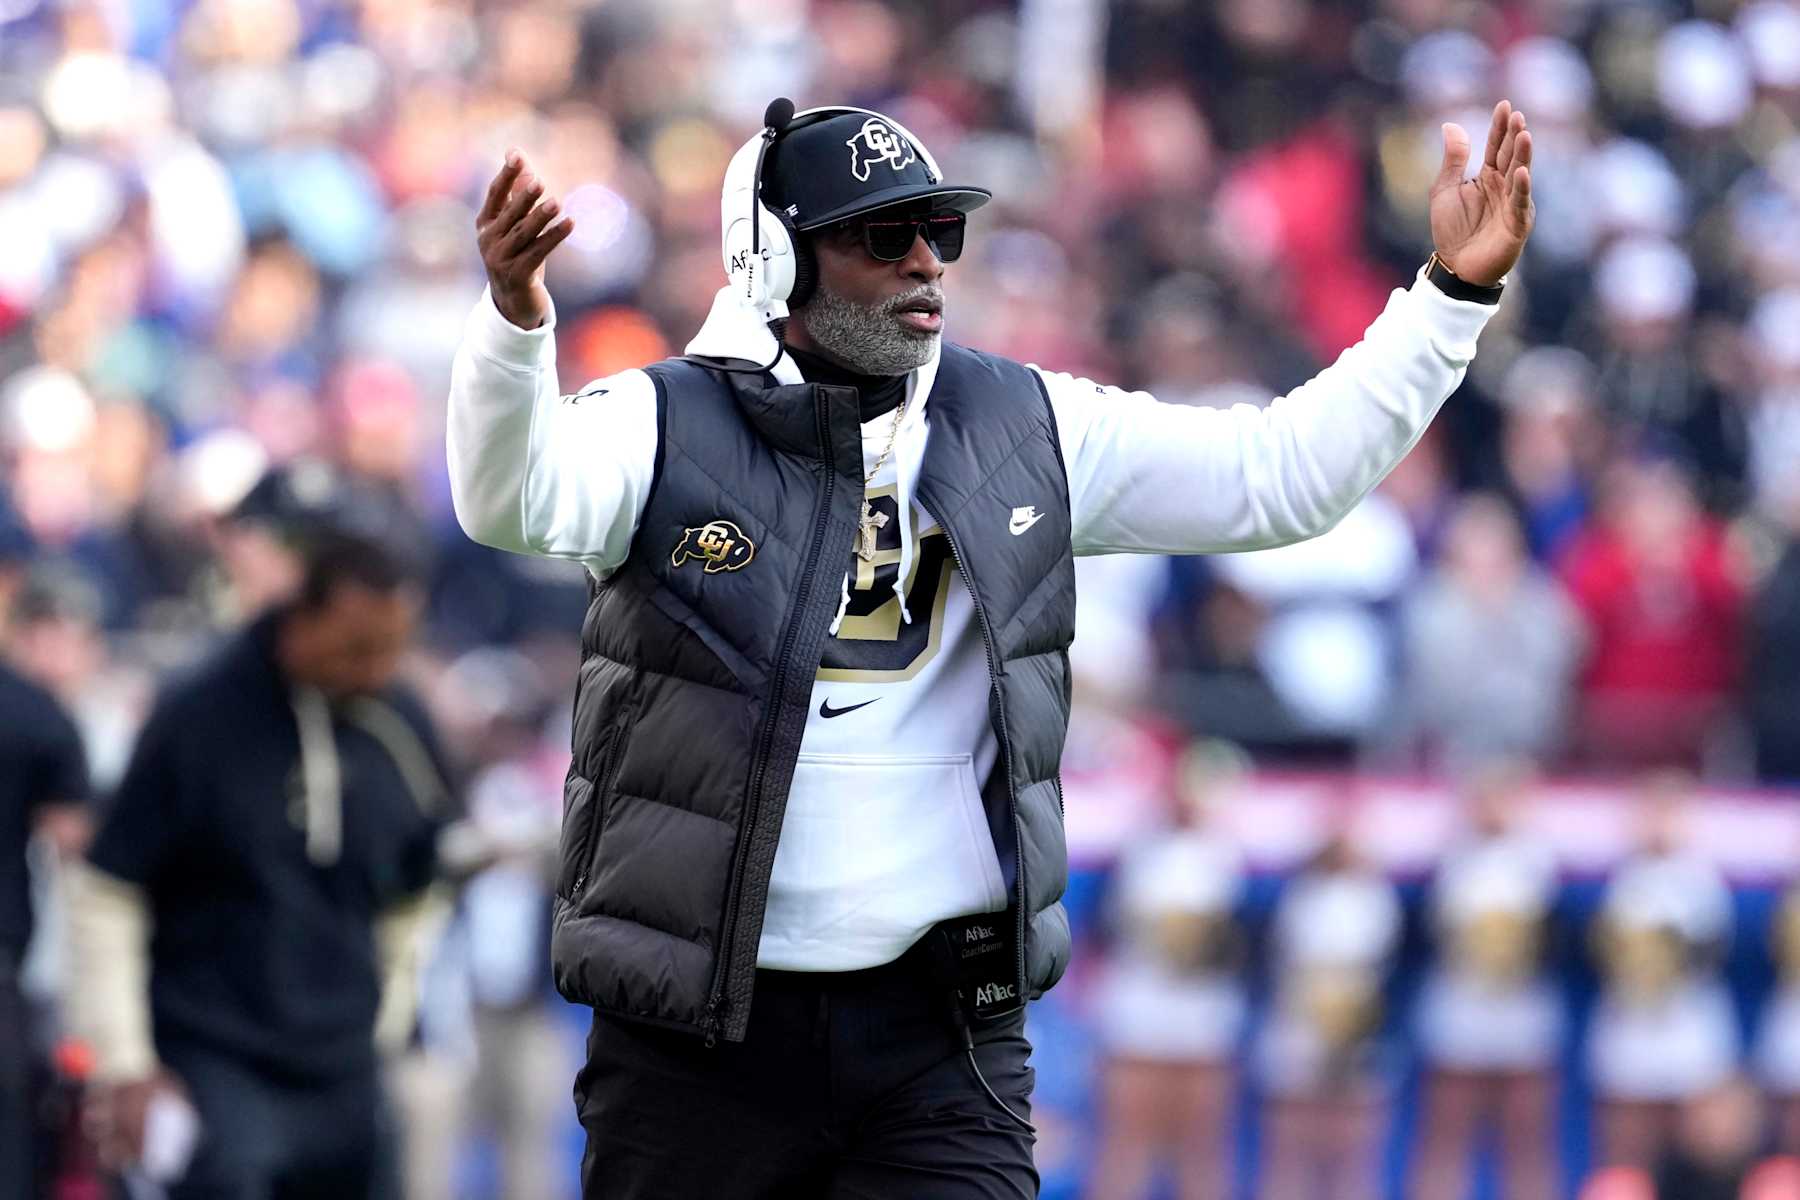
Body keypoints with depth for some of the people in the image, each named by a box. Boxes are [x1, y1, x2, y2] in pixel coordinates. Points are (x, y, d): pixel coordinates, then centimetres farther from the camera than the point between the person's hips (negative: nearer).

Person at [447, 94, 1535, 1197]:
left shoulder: (1026, 429, 8)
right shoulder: (668, 429, -5)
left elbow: (1283, 473, 8)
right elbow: (518, 495, -26)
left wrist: (1453, 296, -1)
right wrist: (515, 321, -47)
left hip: (944, 1034, 2)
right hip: (701, 1030, -2)